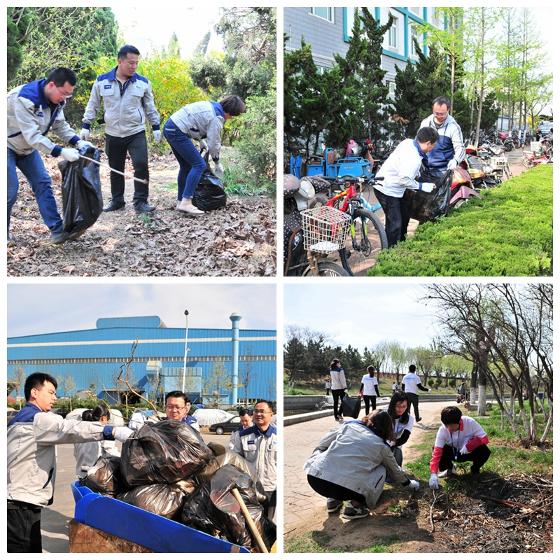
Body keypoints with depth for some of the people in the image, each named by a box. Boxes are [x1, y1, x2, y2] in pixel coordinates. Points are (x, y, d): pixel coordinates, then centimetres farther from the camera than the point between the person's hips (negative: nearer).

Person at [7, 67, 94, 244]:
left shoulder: (56, 99, -8)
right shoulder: (25, 99, -34)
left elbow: (60, 125, 0)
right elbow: (32, 136, -37)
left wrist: (78, 142, -18)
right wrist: (61, 152, -41)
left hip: (27, 147, 8)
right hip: (8, 146, -8)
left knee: (42, 183, -2)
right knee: (11, 189, -12)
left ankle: (57, 230, -4)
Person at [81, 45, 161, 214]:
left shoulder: (143, 83, -1)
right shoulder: (102, 81, -3)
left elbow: (150, 107, 11)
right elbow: (93, 105, 7)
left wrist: (156, 127, 9)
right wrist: (86, 126, 6)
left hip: (136, 133, -1)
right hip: (113, 135, 1)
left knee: (141, 165, -14)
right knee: (115, 170, 11)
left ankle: (140, 202, -5)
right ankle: (117, 200, 26)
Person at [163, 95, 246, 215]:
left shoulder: (212, 106, 14)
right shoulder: (217, 118, -14)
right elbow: (214, 144, -11)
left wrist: (202, 141, 23)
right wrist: (217, 163, 3)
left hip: (170, 127, 10)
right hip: (177, 132, -10)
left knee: (186, 166, 16)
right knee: (199, 165, -10)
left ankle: (180, 202, 19)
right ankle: (186, 203, -18)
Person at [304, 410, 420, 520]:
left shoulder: (348, 425, 19)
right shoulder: (382, 447, 16)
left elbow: (320, 447, 19)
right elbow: (395, 471, 34)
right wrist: (409, 483, 52)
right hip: (349, 488, -3)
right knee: (381, 470, 23)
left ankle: (333, 499, 21)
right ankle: (355, 505, 7)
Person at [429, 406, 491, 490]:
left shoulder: (470, 422, -29)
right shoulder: (442, 430, -26)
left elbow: (484, 438, -24)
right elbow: (437, 452, -31)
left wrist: (468, 446, -40)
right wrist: (433, 474, -43)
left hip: (469, 451, -1)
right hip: (453, 453, 1)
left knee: (484, 451, -33)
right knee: (438, 449, -27)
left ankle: (475, 469, 0)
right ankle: (449, 468, 5)